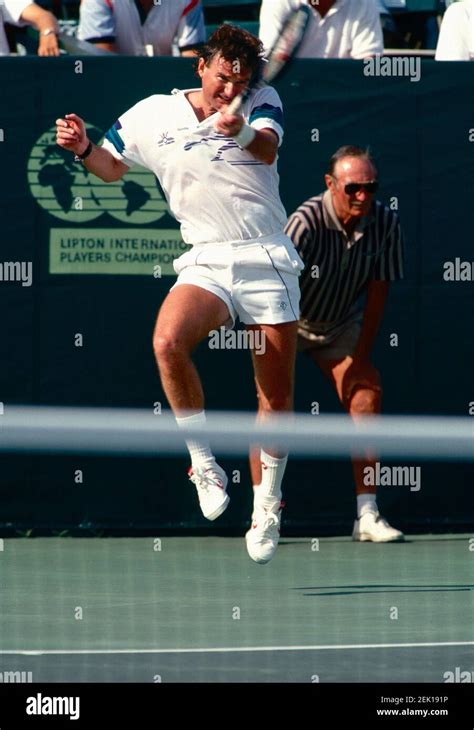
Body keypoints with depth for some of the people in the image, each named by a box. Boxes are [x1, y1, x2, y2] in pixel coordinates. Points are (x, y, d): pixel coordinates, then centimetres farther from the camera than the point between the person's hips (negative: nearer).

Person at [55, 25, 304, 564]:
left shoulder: (262, 103, 3)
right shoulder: (151, 116, 5)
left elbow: (268, 148, -18)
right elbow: (112, 167, 20)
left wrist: (242, 133, -40)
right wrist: (84, 149, -1)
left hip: (268, 262, 0)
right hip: (206, 262, 0)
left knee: (277, 397, 3)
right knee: (168, 341, -31)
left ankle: (267, 506, 24)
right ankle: (203, 462, -15)